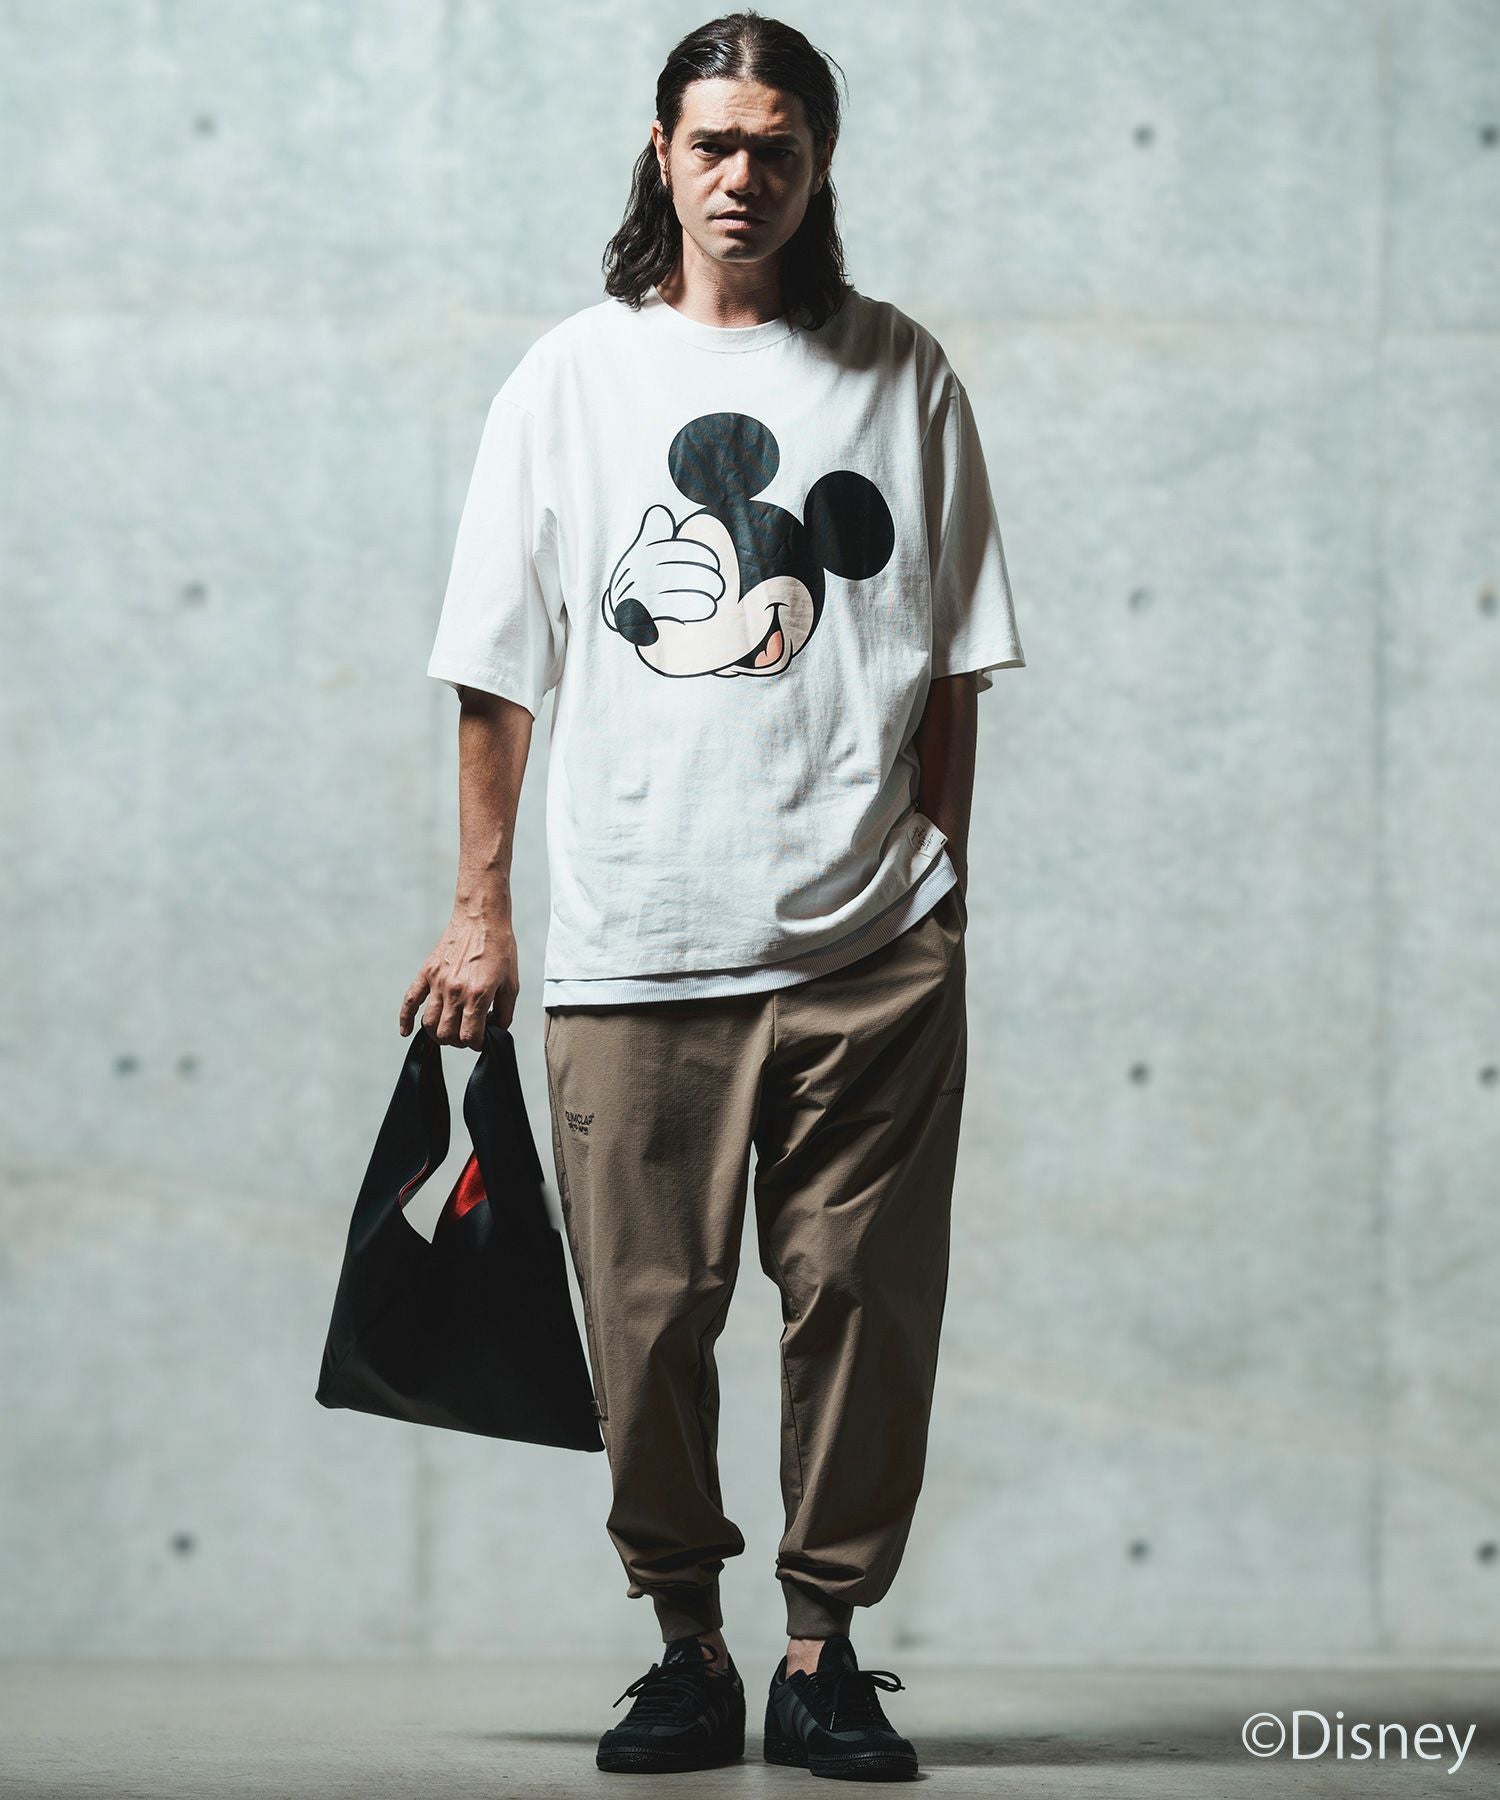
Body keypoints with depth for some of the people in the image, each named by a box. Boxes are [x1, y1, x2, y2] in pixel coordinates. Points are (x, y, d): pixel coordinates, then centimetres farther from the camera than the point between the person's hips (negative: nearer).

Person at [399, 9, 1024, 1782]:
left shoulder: (901, 373, 10)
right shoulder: (574, 374, 8)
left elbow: (954, 661, 12)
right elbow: (498, 667, 8)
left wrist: (934, 881, 6)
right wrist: (478, 907, 5)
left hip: (870, 948, 0)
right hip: (632, 947, 0)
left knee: (864, 1304, 0)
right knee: (648, 1315, 1)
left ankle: (826, 1650, 11)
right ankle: (686, 1650, 14)